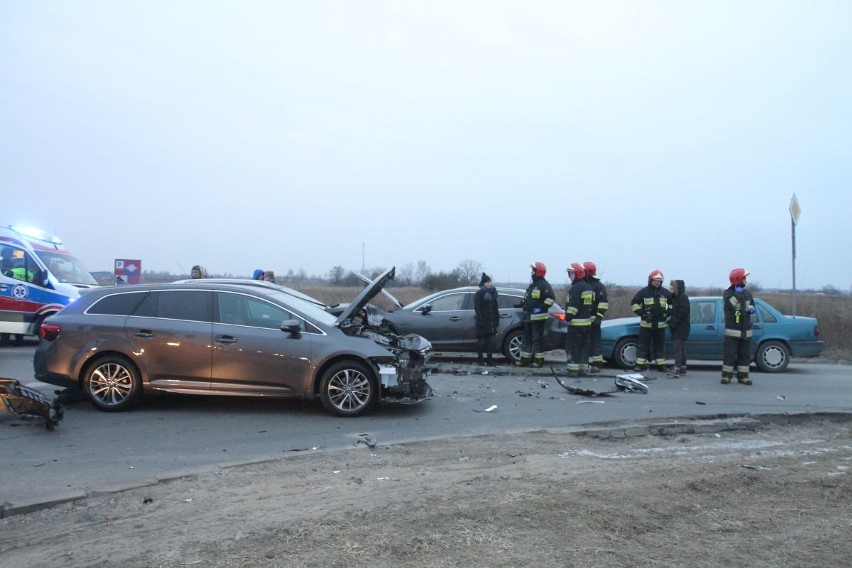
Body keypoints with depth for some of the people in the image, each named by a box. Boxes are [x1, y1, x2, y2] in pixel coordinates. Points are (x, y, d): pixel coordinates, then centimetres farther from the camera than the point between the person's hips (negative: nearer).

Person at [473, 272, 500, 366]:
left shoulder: (492, 293, 14)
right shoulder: (479, 293, -5)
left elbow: (495, 308, 16)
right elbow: (477, 309, -12)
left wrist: (496, 319, 9)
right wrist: (480, 320, -19)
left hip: (491, 321, 6)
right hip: (482, 321, -6)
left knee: (489, 339, 7)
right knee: (481, 339, 0)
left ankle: (489, 359, 10)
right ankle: (480, 359, 7)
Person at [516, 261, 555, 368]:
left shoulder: (544, 285, -11)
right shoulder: (532, 285, 19)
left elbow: (551, 298, -20)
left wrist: (541, 308, -21)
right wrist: (522, 305, 13)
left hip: (538, 317, -9)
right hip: (529, 316, 10)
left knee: (537, 339, -5)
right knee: (527, 338, 11)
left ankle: (539, 360, 3)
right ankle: (525, 360, 17)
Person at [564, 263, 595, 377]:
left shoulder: (576, 288, -15)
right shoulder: (589, 287, 16)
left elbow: (573, 305, -22)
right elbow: (592, 305, 21)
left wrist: (567, 317, -17)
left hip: (576, 323, -9)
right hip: (587, 322, 10)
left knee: (572, 346, -6)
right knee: (584, 346, 12)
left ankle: (573, 369, -8)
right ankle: (582, 369, 15)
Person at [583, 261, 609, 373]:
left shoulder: (599, 286, -5)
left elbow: (604, 303, -12)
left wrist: (599, 316, -19)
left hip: (593, 319, -8)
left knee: (595, 342, -6)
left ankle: (597, 364, -3)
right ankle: (587, 363, 16)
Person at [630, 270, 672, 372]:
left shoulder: (665, 293, 7)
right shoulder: (644, 292, -2)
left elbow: (672, 303, 19)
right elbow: (634, 303, -1)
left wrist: (667, 313, 5)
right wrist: (641, 313, -8)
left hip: (660, 324, 3)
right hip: (646, 324, -3)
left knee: (660, 345, 8)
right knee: (643, 345, -1)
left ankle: (661, 364, 14)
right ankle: (640, 364, 1)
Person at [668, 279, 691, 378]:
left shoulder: (683, 297, -11)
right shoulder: (674, 297, 17)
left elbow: (683, 313, -19)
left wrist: (674, 322, -17)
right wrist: (671, 321, 7)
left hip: (681, 328, -9)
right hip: (676, 328, 9)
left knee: (678, 348, -17)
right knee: (681, 348, 13)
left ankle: (677, 369, -24)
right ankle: (682, 368, 19)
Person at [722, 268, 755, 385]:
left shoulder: (747, 293, 13)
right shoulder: (728, 293, -3)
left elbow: (752, 307, 19)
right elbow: (730, 304, -22)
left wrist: (751, 308, -3)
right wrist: (737, 294, -23)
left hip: (745, 330, 5)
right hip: (732, 330, -5)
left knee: (744, 355, 7)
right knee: (729, 354, -5)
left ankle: (743, 376, 12)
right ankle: (726, 376, 0)